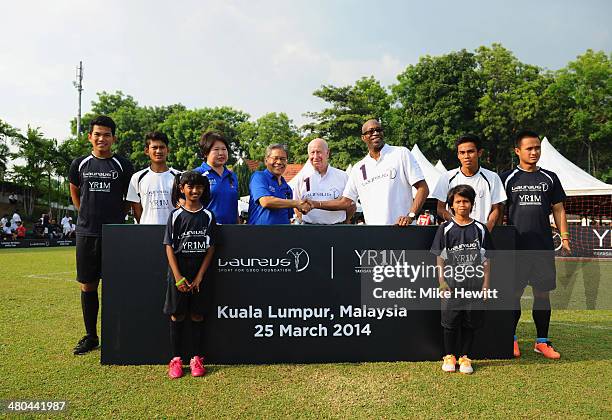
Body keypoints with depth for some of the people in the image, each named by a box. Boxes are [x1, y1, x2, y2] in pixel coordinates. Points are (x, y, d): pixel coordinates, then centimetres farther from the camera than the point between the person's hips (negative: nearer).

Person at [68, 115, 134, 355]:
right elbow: (74, 192, 22)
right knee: (88, 285, 8)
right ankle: (90, 336, 21)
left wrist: (118, 216, 3)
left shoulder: (122, 165, 1)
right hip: (86, 233, 3)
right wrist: (86, 214, 12)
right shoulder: (80, 164, 8)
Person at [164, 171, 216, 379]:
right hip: (178, 273, -1)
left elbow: (210, 248, 0)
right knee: (177, 315, 6)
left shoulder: (208, 216, 1)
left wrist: (199, 276, -7)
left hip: (199, 275, 1)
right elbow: (169, 247, -3)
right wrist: (178, 277, -10)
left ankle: (197, 359, 18)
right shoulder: (175, 215, -1)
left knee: (197, 316, 7)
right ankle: (176, 359, 17)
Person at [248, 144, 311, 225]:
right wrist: (297, 203, -13)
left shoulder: (287, 187, 15)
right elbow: (265, 201, -20)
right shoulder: (258, 177, -4)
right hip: (261, 223, -5)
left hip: (284, 222, 5)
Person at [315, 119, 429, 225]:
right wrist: (315, 204, 5)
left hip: (401, 228, -3)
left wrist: (411, 215, -15)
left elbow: (423, 188, -2)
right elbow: (345, 202, 14)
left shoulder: (401, 154, 3)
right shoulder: (358, 169, 14)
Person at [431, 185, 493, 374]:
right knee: (450, 322, 5)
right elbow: (440, 258, 1)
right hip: (452, 284, -1)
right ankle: (449, 356, 21)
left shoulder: (480, 229, 5)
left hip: (474, 284, 2)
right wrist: (442, 281, -5)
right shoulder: (445, 229, 1)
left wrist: (486, 284, 1)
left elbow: (486, 260, 6)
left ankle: (465, 357, 23)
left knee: (470, 323, 9)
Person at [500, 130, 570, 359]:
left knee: (543, 293, 8)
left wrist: (565, 237, 4)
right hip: (516, 246, -3)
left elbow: (558, 209, 13)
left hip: (544, 246, 3)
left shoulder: (550, 178, 11)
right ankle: (511, 339, 16)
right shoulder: (507, 178, 3)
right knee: (514, 293, 2)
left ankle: (542, 341, 19)